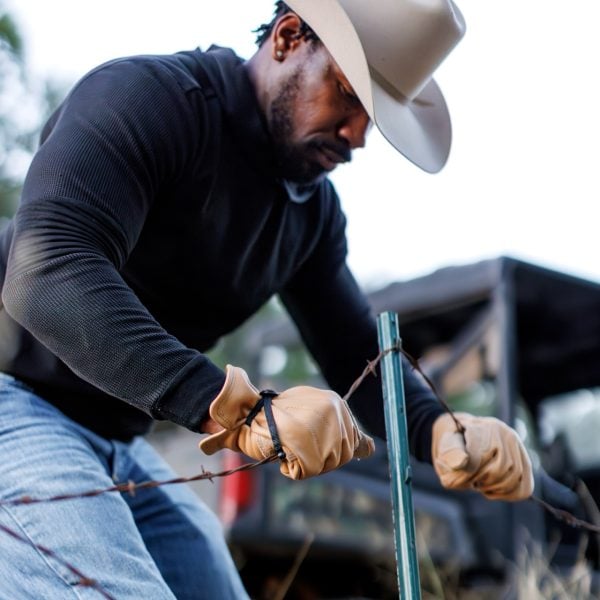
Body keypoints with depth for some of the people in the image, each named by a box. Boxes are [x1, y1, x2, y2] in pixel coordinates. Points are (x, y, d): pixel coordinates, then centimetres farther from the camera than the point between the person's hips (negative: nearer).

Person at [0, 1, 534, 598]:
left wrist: (443, 434, -15)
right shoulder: (145, 96, -20)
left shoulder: (313, 208, 5)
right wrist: (239, 408, -44)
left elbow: (357, 354, 8)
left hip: (116, 446, 9)